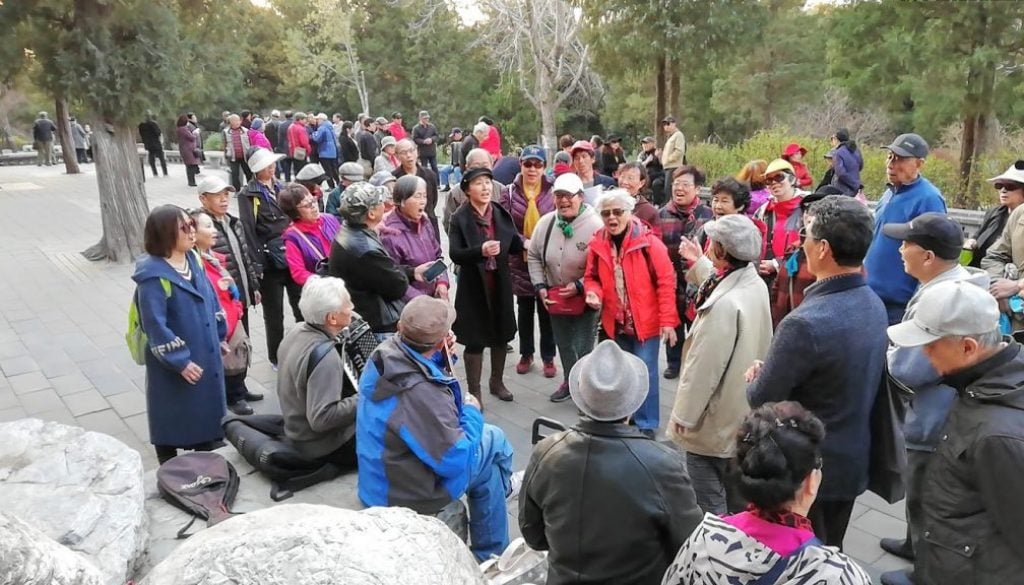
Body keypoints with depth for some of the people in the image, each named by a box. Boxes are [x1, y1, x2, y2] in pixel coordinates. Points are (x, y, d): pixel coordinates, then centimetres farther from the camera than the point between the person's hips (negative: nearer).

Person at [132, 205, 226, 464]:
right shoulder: (153, 275, -22)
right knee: (173, 419, 9)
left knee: (207, 411, 20)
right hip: (175, 363, -8)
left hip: (206, 354, 8)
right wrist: (179, 361, -22)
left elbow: (210, 299, 12)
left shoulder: (192, 259, 2)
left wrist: (220, 336, 14)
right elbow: (155, 325, -23)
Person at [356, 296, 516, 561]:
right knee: (493, 440, 9)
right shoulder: (421, 393, -37)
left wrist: (441, 358, -9)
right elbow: (455, 461, -26)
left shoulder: (383, 354, -12)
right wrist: (472, 414, -11)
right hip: (405, 494, -7)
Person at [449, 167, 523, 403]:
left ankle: (497, 381, 39)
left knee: (501, 336, 17)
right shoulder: (459, 218, -10)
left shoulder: (502, 214, 2)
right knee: (475, 341, 4)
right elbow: (455, 254, -18)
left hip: (500, 285, 5)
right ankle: (474, 391, 19)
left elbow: (514, 244, 5)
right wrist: (480, 251, -33)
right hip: (473, 287, -4)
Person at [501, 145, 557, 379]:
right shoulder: (509, 193, 0)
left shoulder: (553, 190, -3)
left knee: (546, 310, 9)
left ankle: (548, 357, 24)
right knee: (525, 310, 16)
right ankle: (526, 354, 32)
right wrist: (524, 242, -20)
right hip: (520, 261, 2)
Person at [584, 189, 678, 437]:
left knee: (645, 373, 1)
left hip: (646, 321, -4)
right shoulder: (598, 244, -1)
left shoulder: (648, 241, -15)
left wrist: (667, 320, -16)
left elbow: (666, 282, -14)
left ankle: (646, 424, 15)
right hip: (616, 322, 5)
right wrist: (593, 293, -13)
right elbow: (592, 277, 11)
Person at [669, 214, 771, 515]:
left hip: (715, 422, -9)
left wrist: (684, 414, -14)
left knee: (710, 506, 7)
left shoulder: (725, 303, -31)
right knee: (736, 495, 25)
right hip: (743, 413, 9)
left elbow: (703, 368, -24)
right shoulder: (756, 285, -3)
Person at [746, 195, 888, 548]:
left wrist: (755, 378, 1)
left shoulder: (805, 323, -30)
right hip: (853, 459, 8)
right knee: (830, 556, 25)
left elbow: (760, 401, -21)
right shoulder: (875, 306, -3)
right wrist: (774, 371, 5)